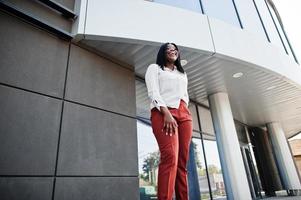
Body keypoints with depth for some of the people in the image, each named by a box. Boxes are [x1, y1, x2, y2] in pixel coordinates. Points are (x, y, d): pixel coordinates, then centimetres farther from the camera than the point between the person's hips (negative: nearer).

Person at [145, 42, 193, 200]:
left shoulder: (182, 73, 34)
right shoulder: (154, 68, 16)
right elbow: (153, 92, 0)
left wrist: (184, 110, 6)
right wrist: (166, 113, -15)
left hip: (184, 114, 5)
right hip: (163, 113, -5)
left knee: (182, 162, -4)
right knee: (170, 156, -24)